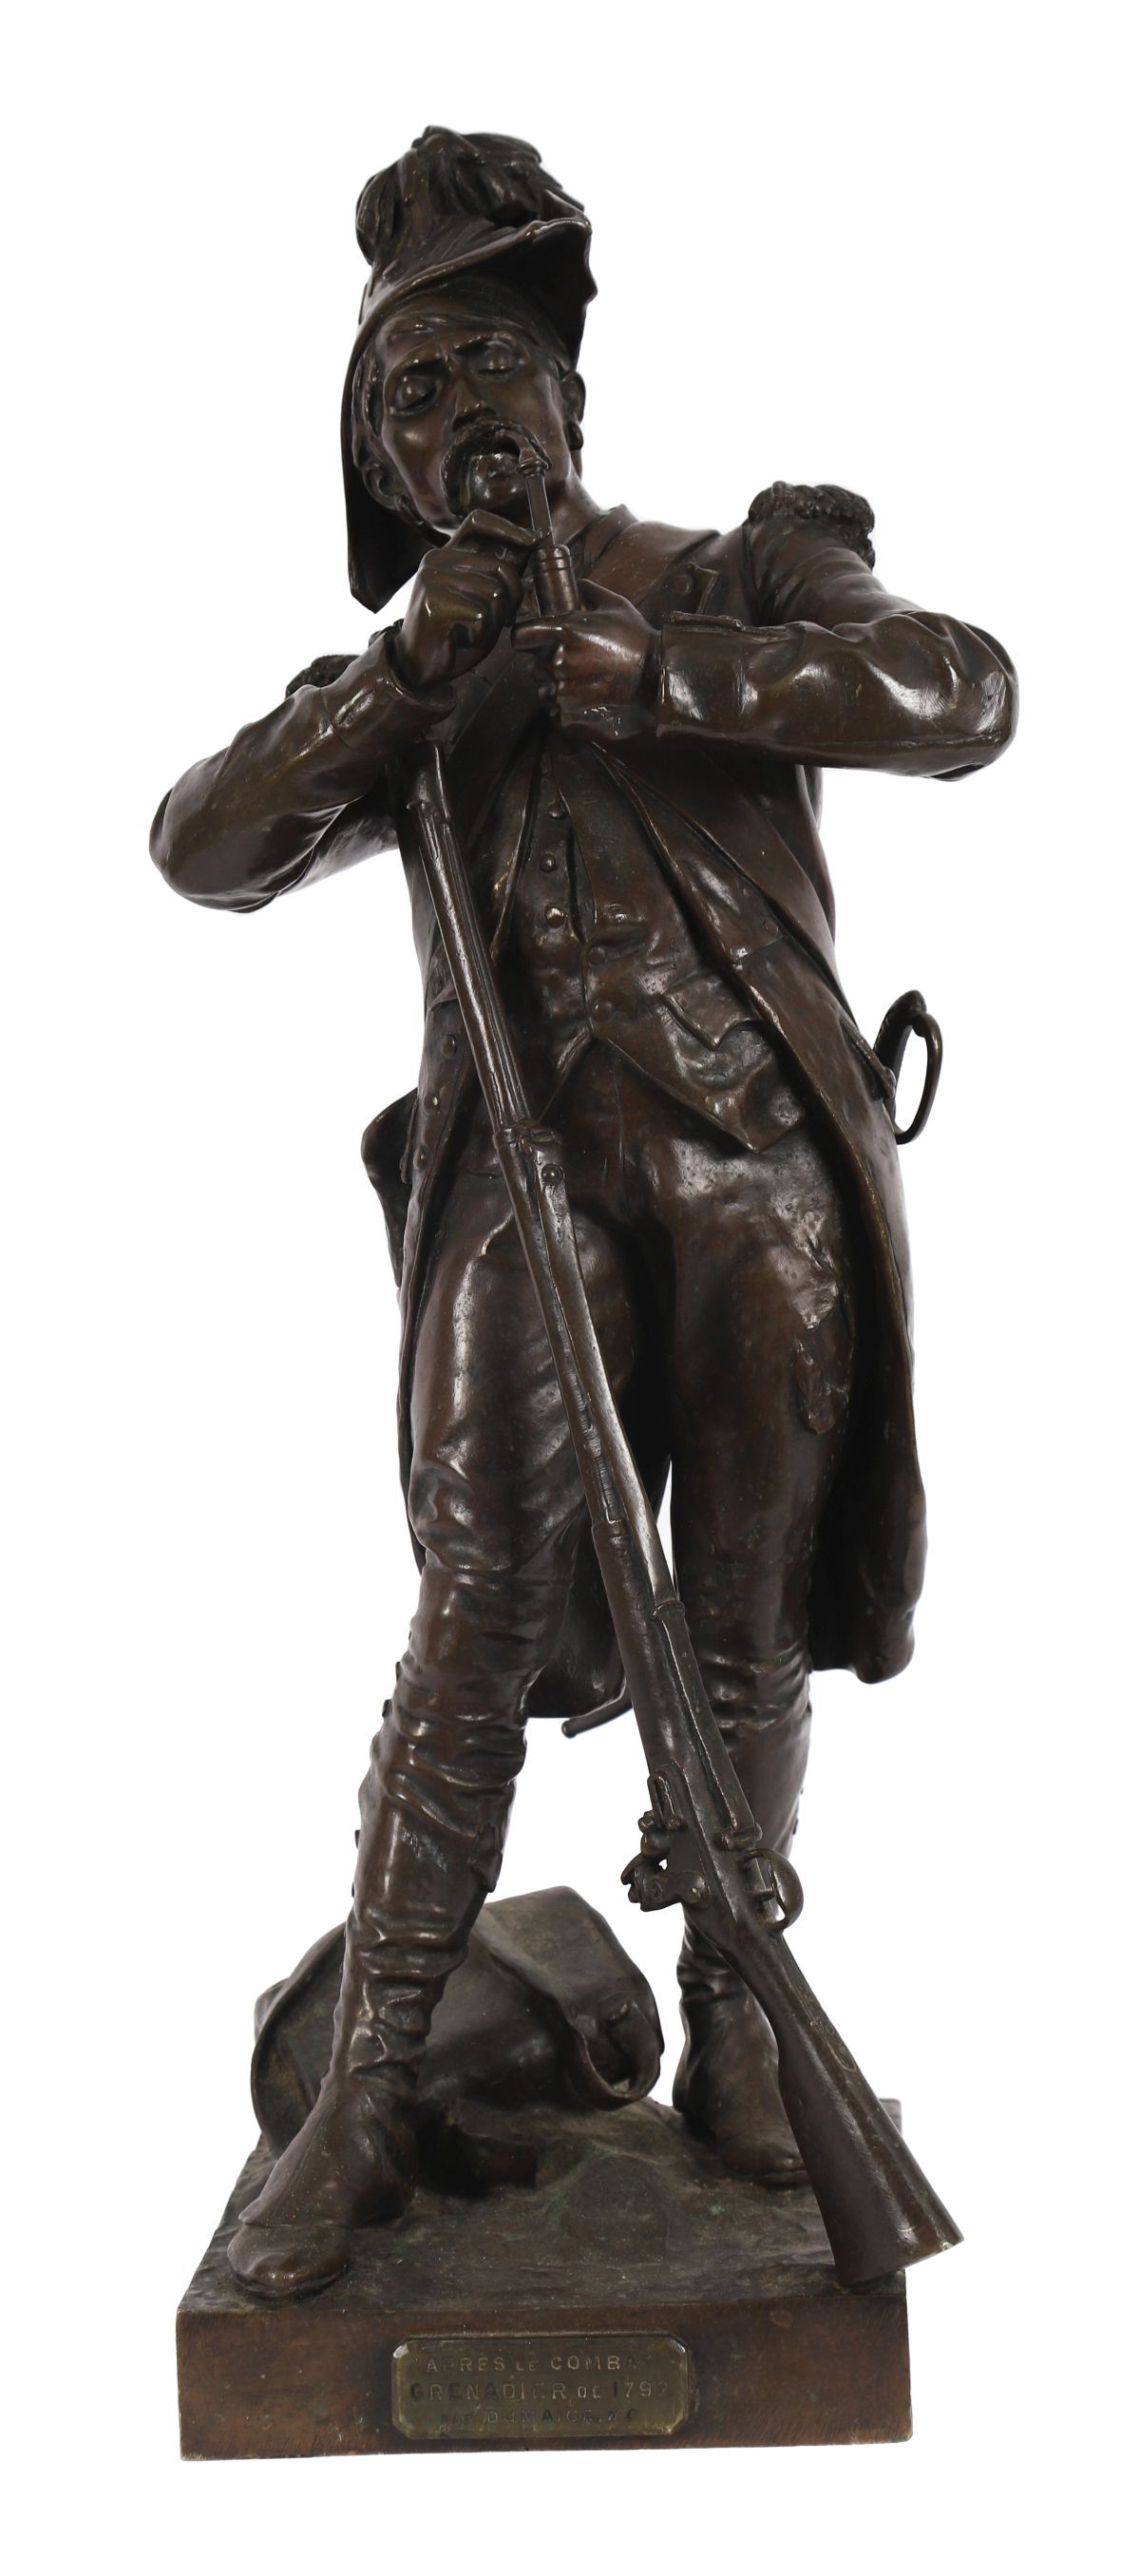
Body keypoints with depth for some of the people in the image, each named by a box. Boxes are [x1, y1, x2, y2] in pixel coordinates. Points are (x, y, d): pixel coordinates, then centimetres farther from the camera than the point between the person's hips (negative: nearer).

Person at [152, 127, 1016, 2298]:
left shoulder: (743, 577, 11)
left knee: (747, 1625, 5)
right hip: (531, 1170, 1)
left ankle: (731, 2039, 21)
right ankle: (364, 2110, 0)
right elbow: (205, 849, 4)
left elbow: (960, 692, -7)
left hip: (764, 1162, 0)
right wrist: (396, 676, -9)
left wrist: (652, 671, -15)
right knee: (481, 1622, -8)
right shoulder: (412, 690, 18)